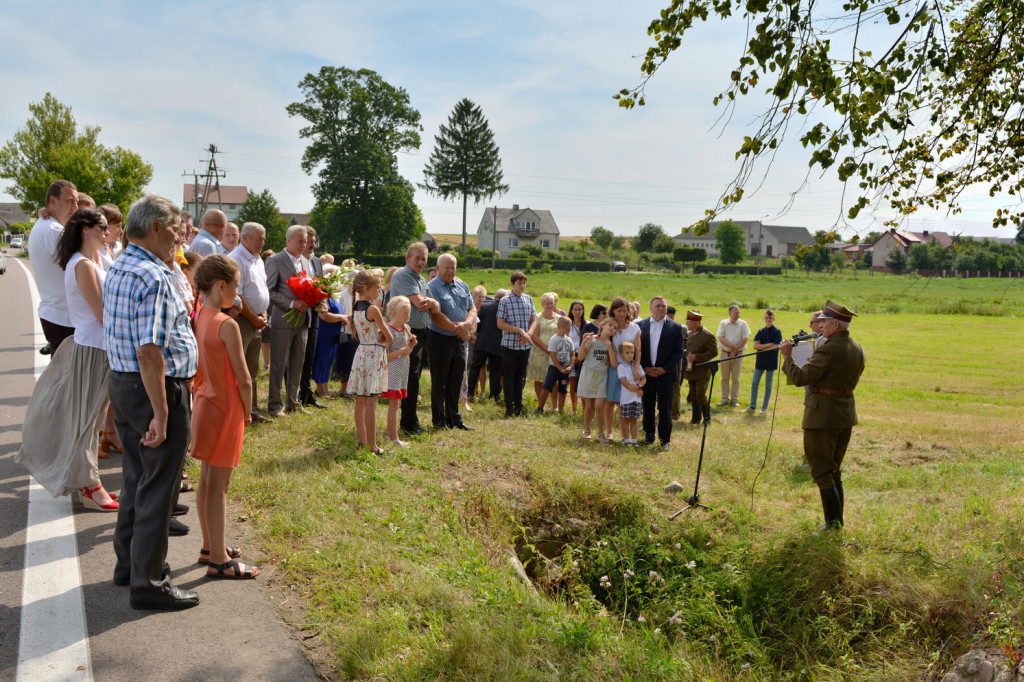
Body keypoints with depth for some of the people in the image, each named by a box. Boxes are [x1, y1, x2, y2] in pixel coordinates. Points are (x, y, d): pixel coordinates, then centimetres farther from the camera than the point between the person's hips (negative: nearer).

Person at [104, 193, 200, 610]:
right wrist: (160, 413, -24)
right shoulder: (153, 278, -20)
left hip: (121, 384, 10)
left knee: (137, 479, 21)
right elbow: (149, 351, -25)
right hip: (157, 388, -10)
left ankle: (129, 563, 35)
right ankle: (149, 583, 12)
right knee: (157, 488, 1)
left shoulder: (116, 270, 12)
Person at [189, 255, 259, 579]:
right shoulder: (227, 325, -20)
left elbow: (196, 368, 10)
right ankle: (219, 560, 8)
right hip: (226, 409, -8)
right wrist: (247, 413, -4)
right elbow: (243, 379, -19)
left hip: (204, 403, 8)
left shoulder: (196, 319, 4)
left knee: (206, 480, 17)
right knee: (218, 485, -1)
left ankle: (210, 546, 31)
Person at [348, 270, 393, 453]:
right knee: (371, 402, -5)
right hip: (375, 354, -8)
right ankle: (371, 446, -2)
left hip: (360, 353, 8)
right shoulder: (373, 309, -15)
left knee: (361, 401, 11)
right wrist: (385, 343, 10)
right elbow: (389, 335, -10)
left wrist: (380, 334, -1)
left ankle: (362, 441, 19)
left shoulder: (355, 307, 8)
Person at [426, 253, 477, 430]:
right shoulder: (432, 287, -8)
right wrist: (456, 328, -16)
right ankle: (439, 420, 14)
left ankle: (454, 418, 23)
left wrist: (466, 324, -13)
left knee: (456, 382, 13)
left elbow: (472, 309, 8)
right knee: (439, 382, 3)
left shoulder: (462, 286, 13)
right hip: (440, 340, -6)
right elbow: (436, 316, -17)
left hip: (460, 341, 6)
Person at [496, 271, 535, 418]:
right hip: (509, 345, -4)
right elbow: (500, 324, -10)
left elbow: (533, 321, 11)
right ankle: (509, 408, 12)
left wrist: (527, 335, -7)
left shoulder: (529, 299, 8)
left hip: (525, 345, 4)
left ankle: (518, 406, 21)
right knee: (509, 377, 3)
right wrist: (520, 330, -16)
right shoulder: (505, 301, -6)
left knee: (521, 377, 10)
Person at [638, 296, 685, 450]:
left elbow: (679, 351, -2)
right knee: (647, 407, 10)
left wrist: (664, 369, -10)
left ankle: (665, 439, 12)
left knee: (665, 408, 2)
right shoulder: (641, 325, 4)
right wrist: (644, 368, -7)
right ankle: (649, 436, 23)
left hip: (666, 374, -1)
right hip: (646, 372, 1)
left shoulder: (675, 327, 1)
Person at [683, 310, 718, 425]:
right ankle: (696, 418, 21)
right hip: (691, 370, 7)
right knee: (693, 395, 11)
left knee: (701, 395, -9)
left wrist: (696, 357, -21)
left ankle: (707, 418, 7)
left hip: (702, 371, -7)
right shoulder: (690, 334, 11)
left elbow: (713, 352, -16)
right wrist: (688, 357, 9)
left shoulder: (707, 336, -13)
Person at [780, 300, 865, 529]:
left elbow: (800, 378, -20)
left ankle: (833, 524, 2)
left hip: (823, 414, -9)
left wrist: (787, 356, -5)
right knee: (834, 470, 18)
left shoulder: (829, 350, -20)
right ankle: (838, 521, 24)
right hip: (846, 413, 9)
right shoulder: (857, 349, 8)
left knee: (822, 472, 0)